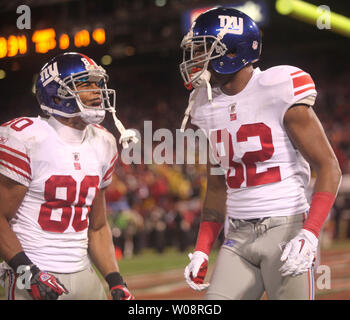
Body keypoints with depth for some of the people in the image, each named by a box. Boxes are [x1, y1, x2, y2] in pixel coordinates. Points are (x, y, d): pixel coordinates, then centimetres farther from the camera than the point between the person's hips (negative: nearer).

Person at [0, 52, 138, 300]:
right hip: (34, 278, -6)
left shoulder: (103, 144, 9)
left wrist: (116, 281, 5)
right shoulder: (27, 138, -11)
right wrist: (27, 270, -20)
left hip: (83, 274, 6)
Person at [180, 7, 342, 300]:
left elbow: (328, 167, -10)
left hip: (285, 228, -6)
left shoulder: (279, 91, -10)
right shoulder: (208, 106, 10)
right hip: (238, 236, 6)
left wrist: (310, 235, -22)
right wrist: (202, 251, 13)